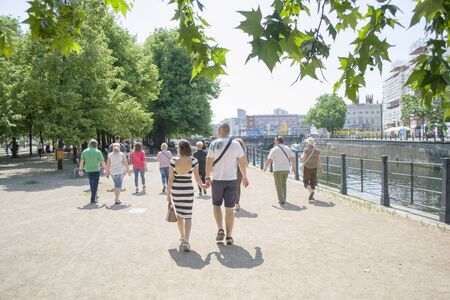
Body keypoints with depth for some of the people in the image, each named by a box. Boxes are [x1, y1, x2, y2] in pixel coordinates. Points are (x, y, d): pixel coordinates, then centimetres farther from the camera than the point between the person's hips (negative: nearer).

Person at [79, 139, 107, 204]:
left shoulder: (85, 151, 1)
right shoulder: (98, 152, -9)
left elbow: (81, 161, 0)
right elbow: (102, 162, -10)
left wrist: (80, 170, 8)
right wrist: (106, 169, 1)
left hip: (88, 170, 4)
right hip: (96, 170, -4)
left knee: (92, 184, 21)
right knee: (95, 185, 2)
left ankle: (94, 196, 31)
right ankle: (93, 199, 0)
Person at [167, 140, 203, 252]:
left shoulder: (173, 161, -7)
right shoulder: (193, 161, -7)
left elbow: (170, 179, -5)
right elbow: (197, 178, -2)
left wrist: (168, 193, 4)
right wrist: (202, 185, 19)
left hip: (176, 191, 1)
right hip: (188, 190, -1)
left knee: (179, 215, 18)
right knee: (188, 216, 4)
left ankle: (182, 238, 33)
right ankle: (186, 240, -10)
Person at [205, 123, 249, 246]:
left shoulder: (214, 144, -6)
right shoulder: (236, 144, 0)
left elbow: (209, 162, -7)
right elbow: (242, 162, 4)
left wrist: (207, 177, 3)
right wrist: (245, 177, 15)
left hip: (217, 180, -1)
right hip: (232, 180, 1)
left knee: (216, 205, 18)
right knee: (229, 209, 6)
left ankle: (220, 229, 5)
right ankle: (229, 236, 9)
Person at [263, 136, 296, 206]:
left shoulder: (274, 149, -6)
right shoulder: (287, 148, 9)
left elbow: (269, 160, -10)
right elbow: (292, 158, 5)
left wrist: (265, 167, 3)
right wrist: (293, 167, 15)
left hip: (278, 169, -5)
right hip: (286, 169, 5)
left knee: (279, 185, 4)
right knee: (283, 184, 21)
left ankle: (281, 201, 2)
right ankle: (283, 199, 23)